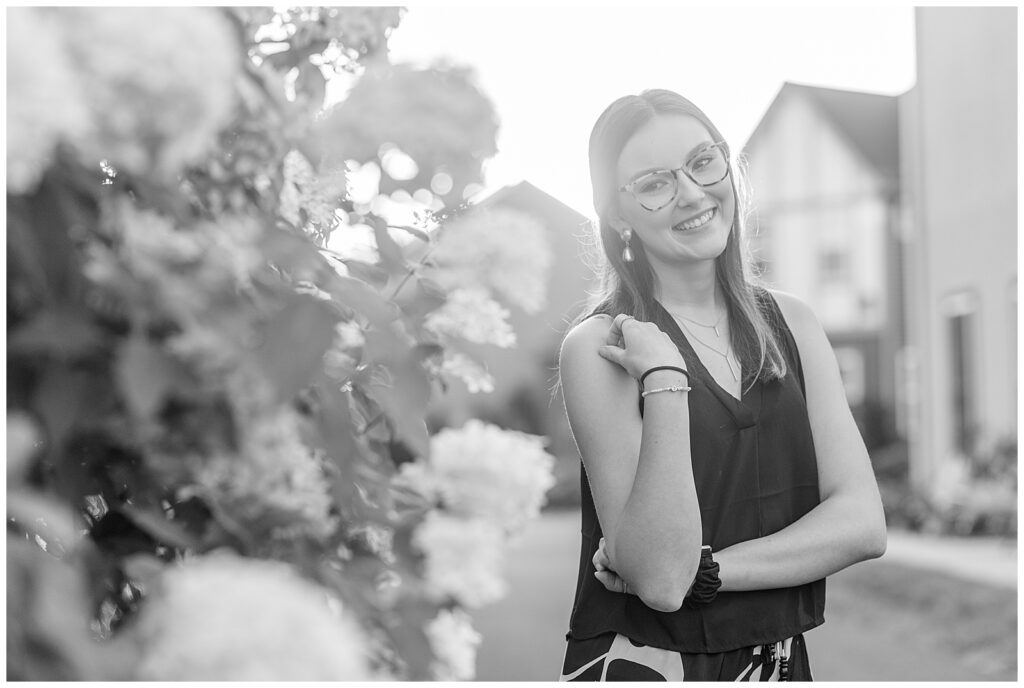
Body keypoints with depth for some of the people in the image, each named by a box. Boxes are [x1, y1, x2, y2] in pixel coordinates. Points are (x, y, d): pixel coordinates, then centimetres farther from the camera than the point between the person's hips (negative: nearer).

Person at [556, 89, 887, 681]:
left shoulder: (791, 322, 1)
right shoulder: (597, 348, -14)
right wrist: (665, 382, -26)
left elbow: (863, 523, -7)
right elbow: (661, 578, -21)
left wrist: (703, 568, -17)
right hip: (642, 664, -3)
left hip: (779, 660, 4)